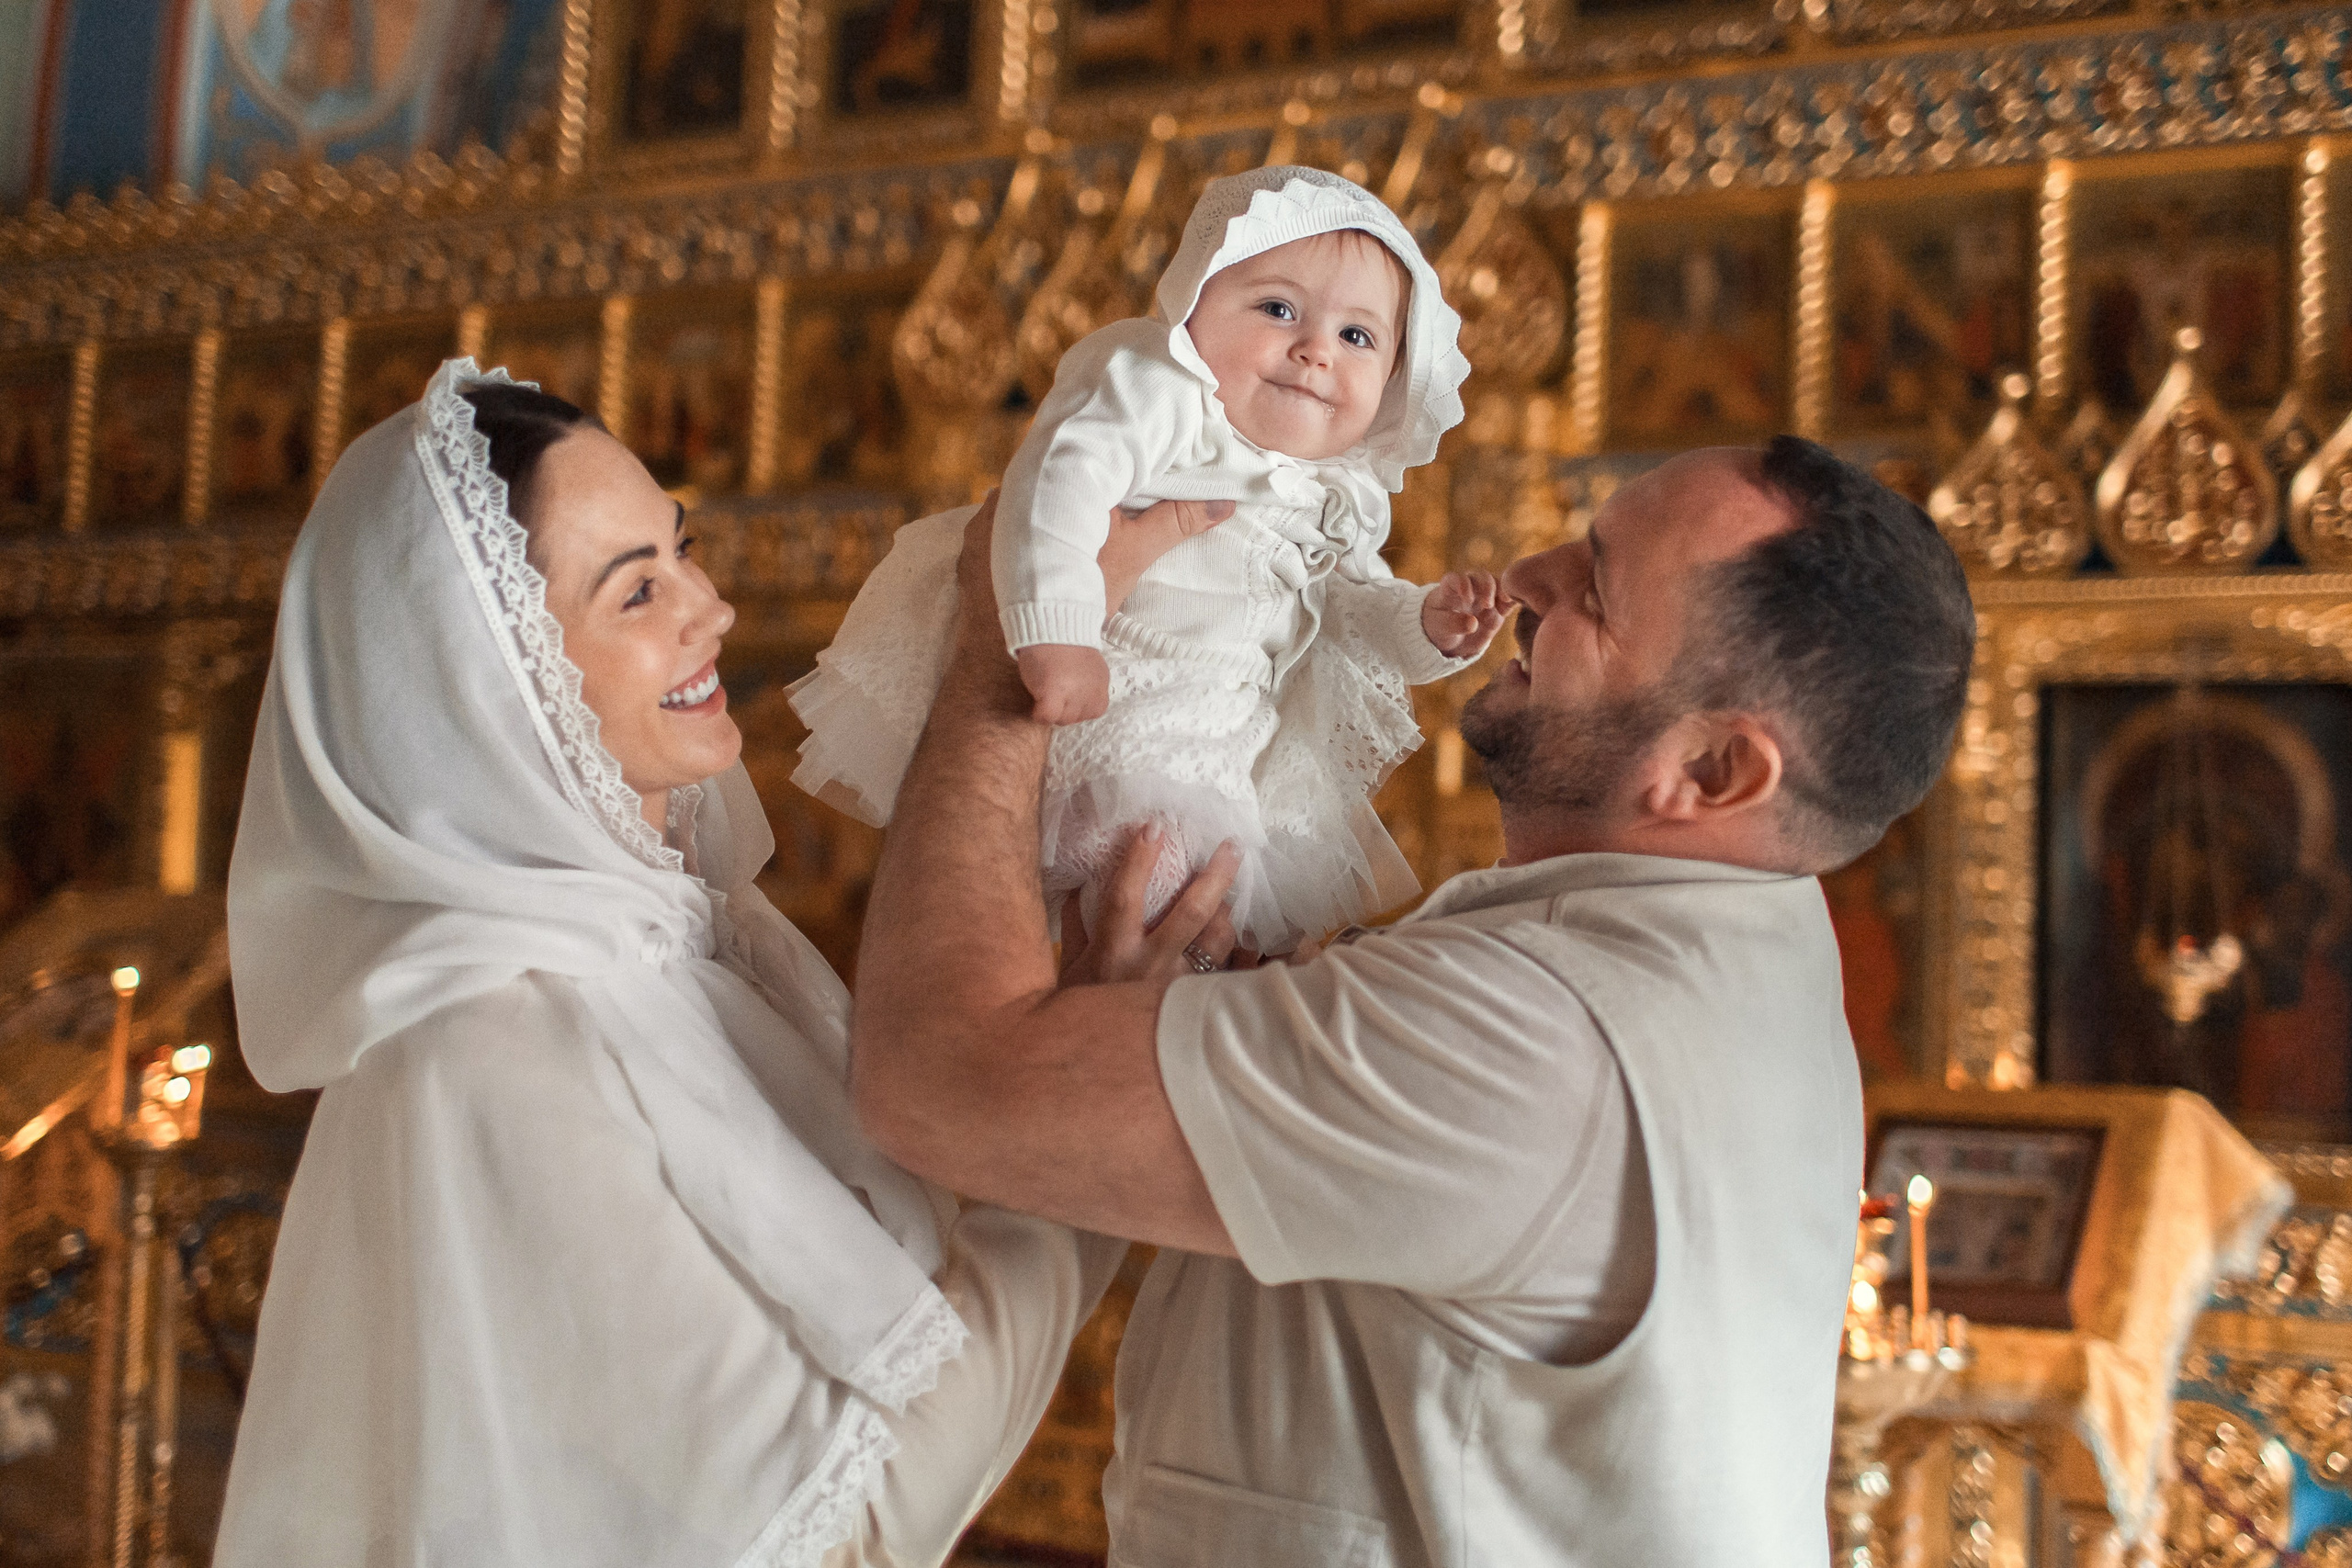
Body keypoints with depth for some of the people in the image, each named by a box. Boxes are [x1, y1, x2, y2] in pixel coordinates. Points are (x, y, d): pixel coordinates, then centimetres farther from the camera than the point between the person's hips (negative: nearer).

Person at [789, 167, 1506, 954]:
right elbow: (1058, 476, -31)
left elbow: (1344, 600, 20)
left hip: (1214, 750, 8)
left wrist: (1424, 624, -2)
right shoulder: (1151, 387, -17)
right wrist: (1054, 631, -45)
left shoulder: (1342, 497, 9)